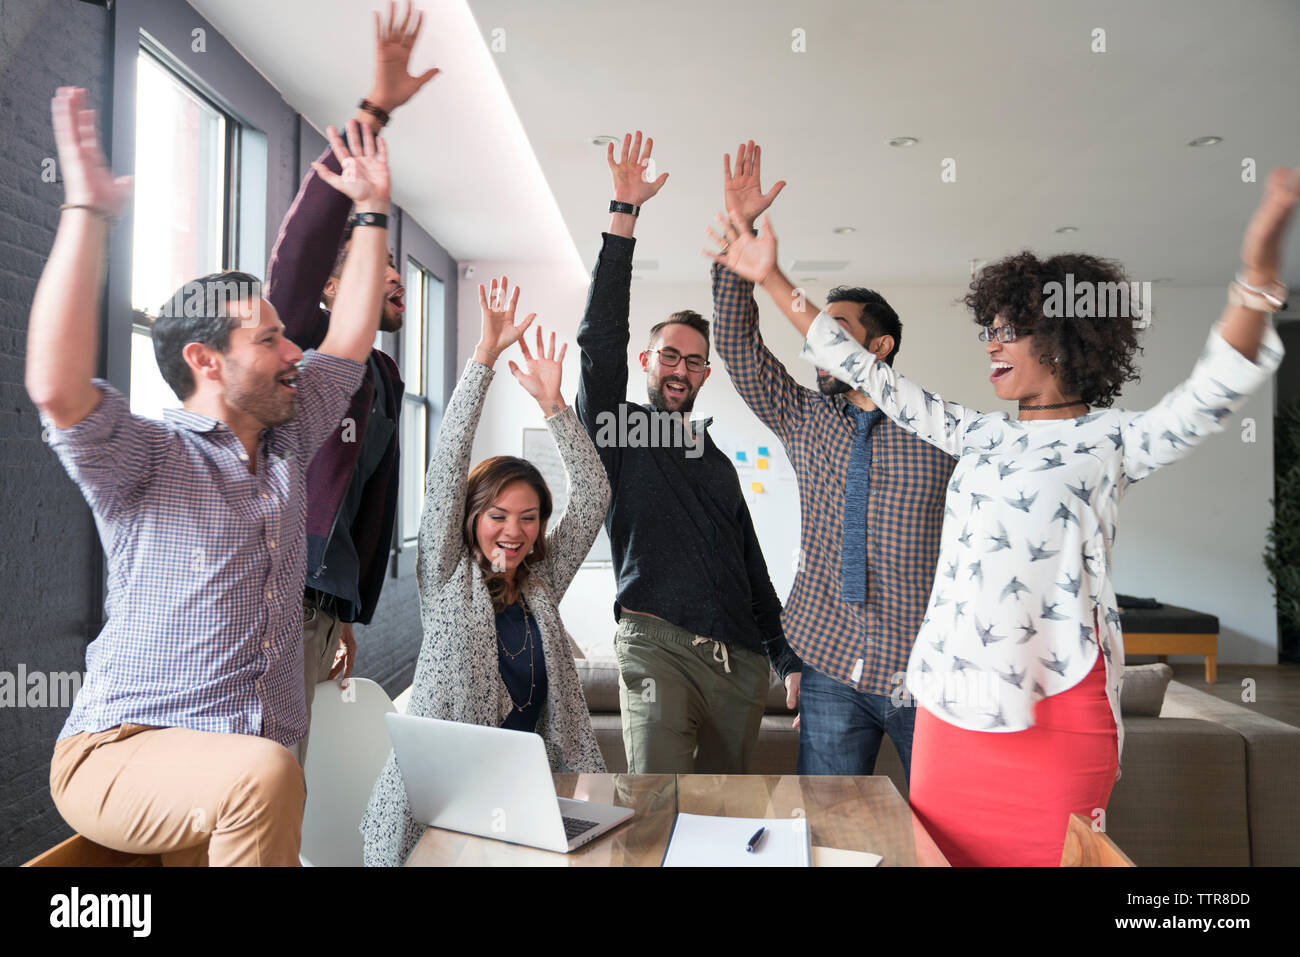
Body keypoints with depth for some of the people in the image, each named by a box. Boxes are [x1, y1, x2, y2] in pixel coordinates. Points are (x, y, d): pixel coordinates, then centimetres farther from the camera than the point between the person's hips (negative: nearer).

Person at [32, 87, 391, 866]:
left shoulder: (287, 445, 11)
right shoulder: (143, 460, -6)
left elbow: (349, 343, 16)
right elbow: (56, 387, -25)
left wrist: (373, 209, 18)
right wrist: (88, 210, -22)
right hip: (121, 751, -5)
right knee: (265, 775, -35)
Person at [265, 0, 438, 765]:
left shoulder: (384, 382, 19)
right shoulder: (303, 343, -2)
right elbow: (303, 244, -22)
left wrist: (347, 617, 19)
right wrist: (375, 111, -27)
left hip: (315, 606, 8)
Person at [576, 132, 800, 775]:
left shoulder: (717, 462, 22)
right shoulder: (617, 429, 7)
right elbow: (601, 336, -8)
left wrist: (788, 658, 17)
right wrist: (624, 213, -12)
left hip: (742, 660, 6)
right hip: (658, 646, -5)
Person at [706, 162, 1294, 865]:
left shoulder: (1111, 440, 1)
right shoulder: (979, 437, 14)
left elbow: (1213, 393, -18)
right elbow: (869, 376, 15)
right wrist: (771, 279, 16)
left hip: (1052, 712, -5)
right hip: (951, 699, 5)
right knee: (939, 851, 12)